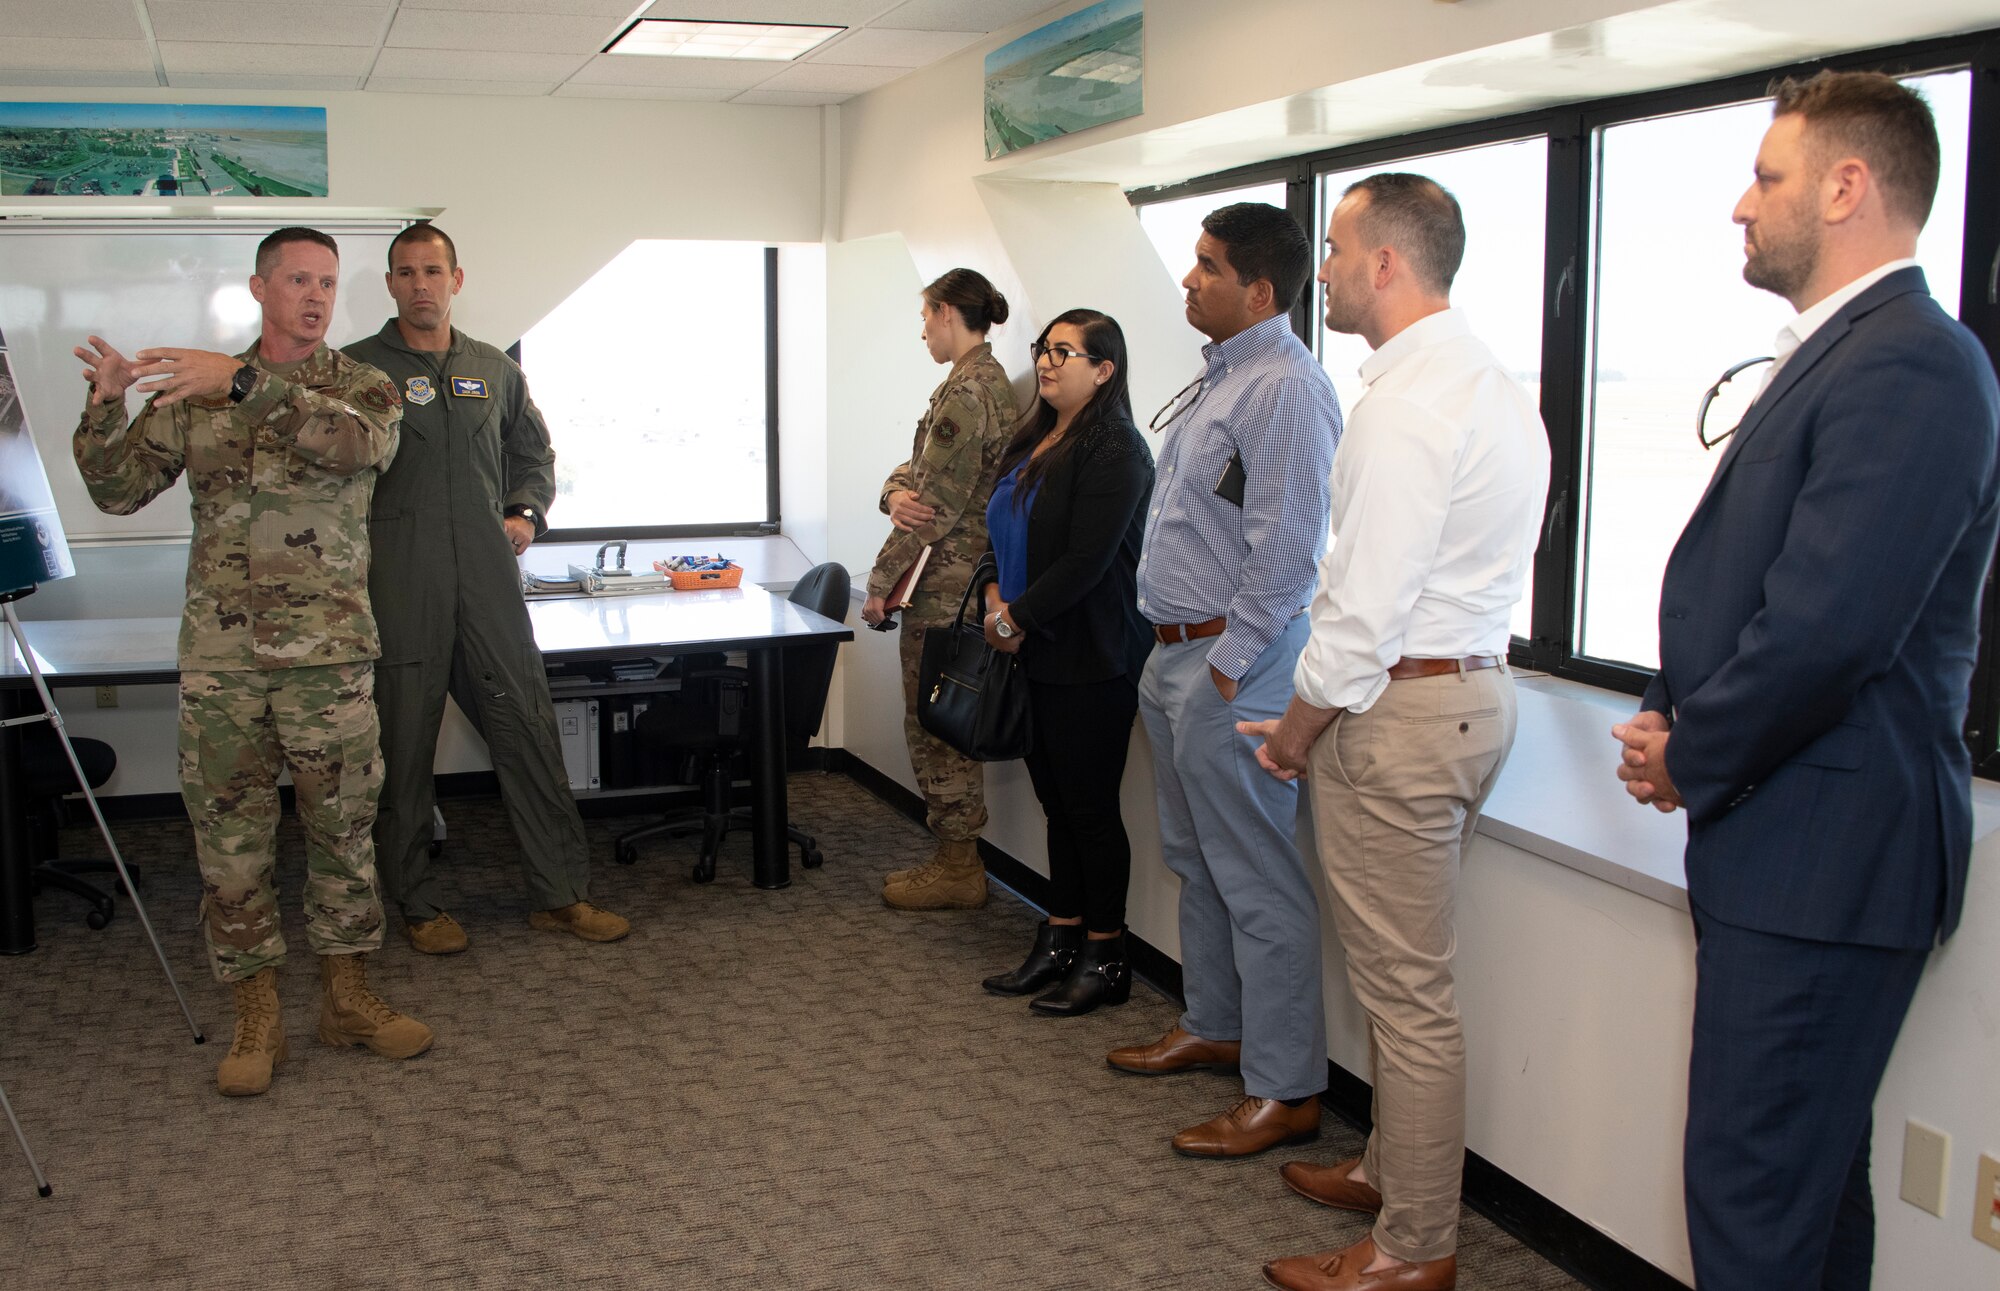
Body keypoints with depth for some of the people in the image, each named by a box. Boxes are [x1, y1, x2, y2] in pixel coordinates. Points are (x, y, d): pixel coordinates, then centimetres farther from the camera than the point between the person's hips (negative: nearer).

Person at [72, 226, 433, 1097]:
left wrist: (244, 383, -26)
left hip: (330, 649, -1)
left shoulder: (362, 387, 4)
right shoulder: (192, 391, 10)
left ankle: (346, 995, 21)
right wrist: (104, 403, -11)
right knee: (230, 833, 4)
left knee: (343, 825, 6)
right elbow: (117, 492, 6)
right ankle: (255, 1015, 15)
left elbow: (361, 442, -20)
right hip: (220, 650, 1)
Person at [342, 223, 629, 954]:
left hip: (488, 575, 3)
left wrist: (527, 512, 10)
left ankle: (559, 894, 12)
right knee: (404, 745, 4)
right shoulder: (357, 368, 4)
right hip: (399, 584, -3)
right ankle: (418, 904, 17)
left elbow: (533, 451, 26)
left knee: (529, 729, 3)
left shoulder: (495, 370, 15)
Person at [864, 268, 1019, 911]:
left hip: (944, 585, -10)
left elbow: (939, 506, -20)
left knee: (935, 724, -1)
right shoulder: (992, 381, 15)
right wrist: (896, 492, -11)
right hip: (967, 578, 10)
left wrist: (882, 581, -13)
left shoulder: (965, 390, -17)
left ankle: (957, 870, 9)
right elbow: (918, 469, 12)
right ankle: (955, 857, 24)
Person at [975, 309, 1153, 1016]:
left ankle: (1106, 959, 12)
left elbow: (1085, 561, -20)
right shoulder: (1036, 441, 14)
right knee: (1057, 800, 13)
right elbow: (1007, 532, 19)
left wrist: (1015, 619, -14)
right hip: (1041, 654, 8)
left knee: (1090, 806, -1)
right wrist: (997, 597, 1)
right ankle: (1060, 944, 24)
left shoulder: (1114, 450, -13)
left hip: (1093, 660, -8)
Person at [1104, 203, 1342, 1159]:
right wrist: (1173, 653, 19)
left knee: (1257, 882, -4)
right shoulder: (1217, 377, 15)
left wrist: (1229, 665, -19)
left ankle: (1283, 1092, 6)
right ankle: (1211, 1027, 37)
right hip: (1175, 652, 11)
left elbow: (1283, 549, -23)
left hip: (1229, 662, -11)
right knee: (1194, 861, 21)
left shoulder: (1285, 389, -17)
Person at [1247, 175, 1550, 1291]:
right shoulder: (1496, 384, 12)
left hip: (1400, 708, -10)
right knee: (1408, 972, 22)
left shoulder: (1408, 406, -20)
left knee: (1407, 989, 1)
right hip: (1476, 685, 11)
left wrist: (1300, 726, -8)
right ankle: (1393, 1168, 38)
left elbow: (1368, 604, -23)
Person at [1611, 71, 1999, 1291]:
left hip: (1825, 854, -10)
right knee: (1809, 1171, 21)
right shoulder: (1837, 354, 16)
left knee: (1752, 1185, -3)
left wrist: (1692, 762, -10)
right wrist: (1672, 718, 3)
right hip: (1791, 839, 10)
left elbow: (1826, 626, -25)